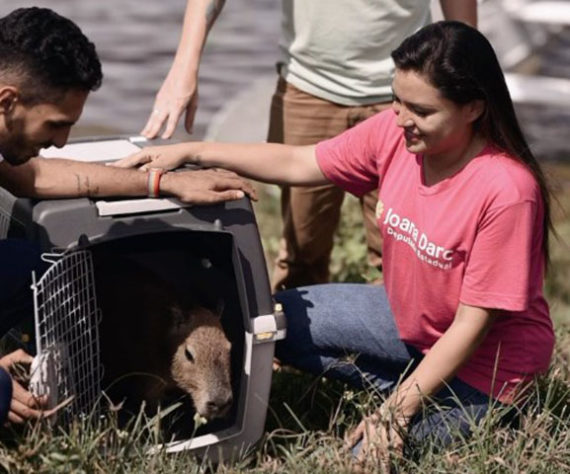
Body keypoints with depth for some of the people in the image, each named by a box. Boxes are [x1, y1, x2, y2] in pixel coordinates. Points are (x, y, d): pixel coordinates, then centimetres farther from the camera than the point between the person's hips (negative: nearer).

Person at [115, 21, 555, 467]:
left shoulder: (506, 191, -31)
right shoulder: (394, 133, -13)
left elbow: (471, 324, -26)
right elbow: (297, 165, -3)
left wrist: (399, 410, -26)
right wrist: (190, 152, -10)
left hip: (485, 360, -7)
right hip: (410, 321, 7)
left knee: (371, 455, -20)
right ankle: (411, 389, 5)